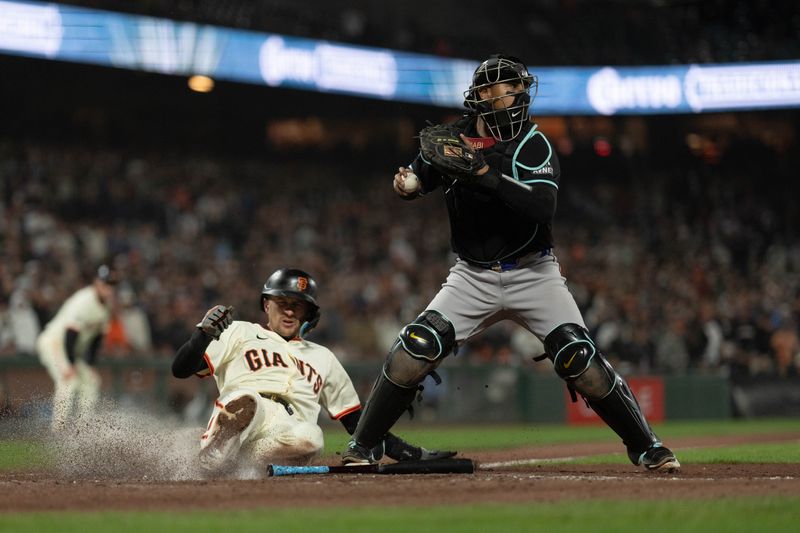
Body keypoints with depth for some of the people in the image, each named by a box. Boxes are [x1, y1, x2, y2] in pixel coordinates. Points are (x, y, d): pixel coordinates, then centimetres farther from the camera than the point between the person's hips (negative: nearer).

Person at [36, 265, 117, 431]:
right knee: (70, 382, -25)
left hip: (71, 349, 9)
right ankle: (59, 428, -27)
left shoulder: (107, 304, 4)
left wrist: (90, 365, 5)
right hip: (53, 343, -9)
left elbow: (97, 336, 9)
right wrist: (70, 364, -29)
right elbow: (71, 333, -27)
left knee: (91, 383, 3)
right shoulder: (84, 301, -24)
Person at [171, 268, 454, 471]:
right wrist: (204, 333, -8)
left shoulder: (323, 358, 34)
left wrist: (414, 455, 19)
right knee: (247, 400, -40)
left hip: (290, 436, 3)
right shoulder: (240, 334, 24)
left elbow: (359, 424, 31)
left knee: (310, 436, -37)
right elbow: (181, 369, 13)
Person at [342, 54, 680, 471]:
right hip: (472, 276, 2)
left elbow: (542, 207, -28)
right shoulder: (452, 139, -2)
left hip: (532, 275, -2)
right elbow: (419, 179, 13)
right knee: (415, 351, -13)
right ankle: (360, 448, 1)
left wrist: (484, 173, -34)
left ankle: (646, 448, 2)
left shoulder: (533, 146, -12)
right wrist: (405, 184, -12)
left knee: (581, 360, -13)